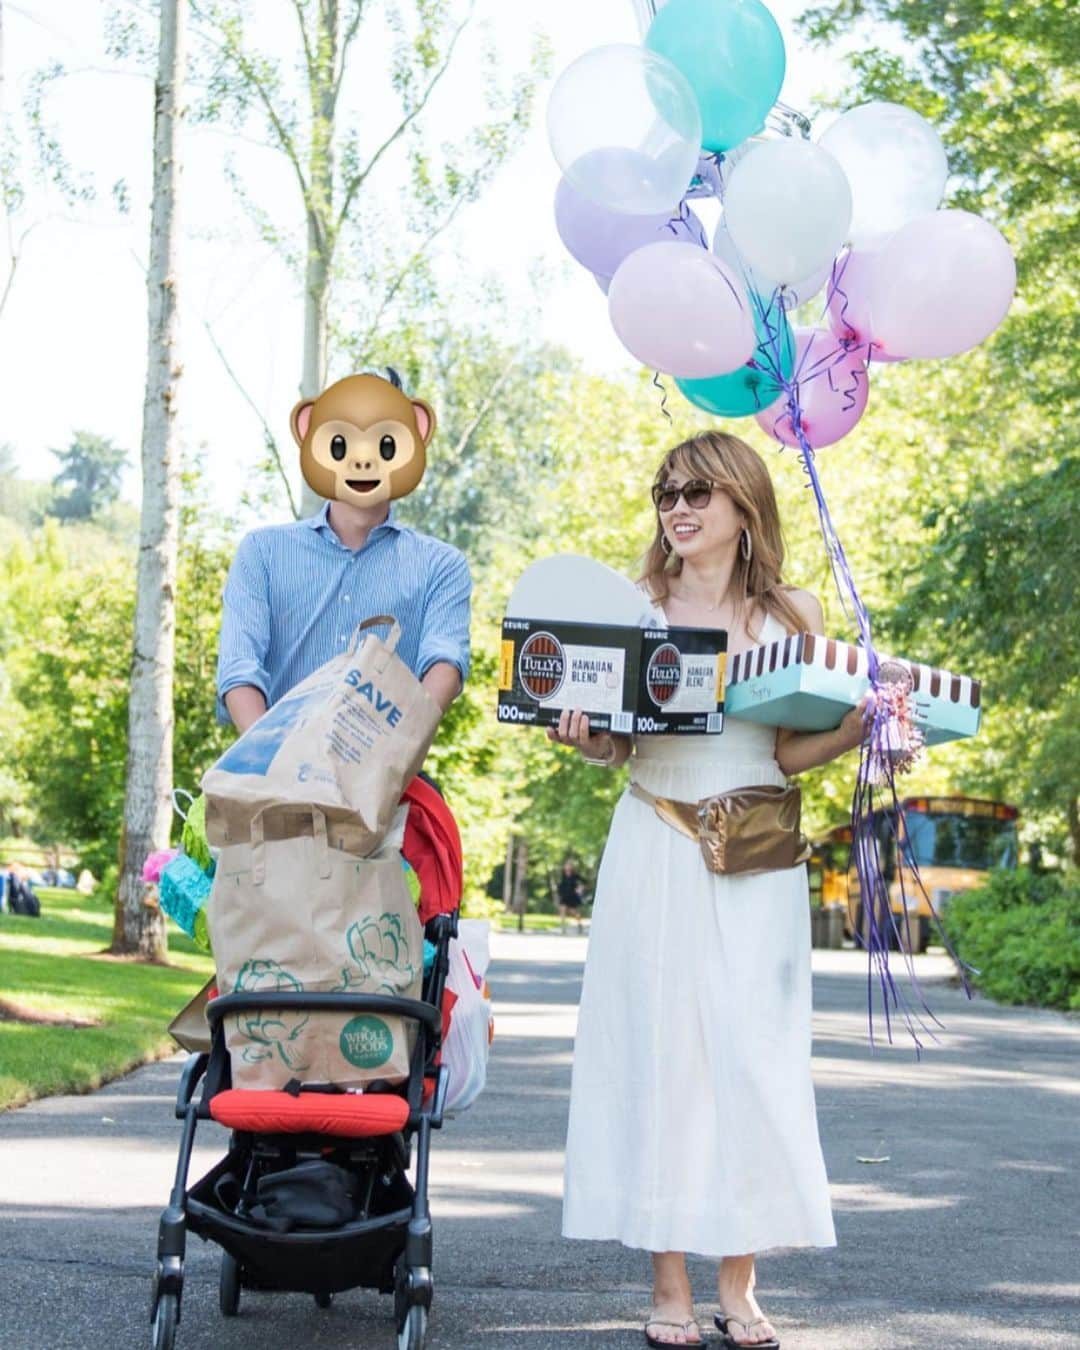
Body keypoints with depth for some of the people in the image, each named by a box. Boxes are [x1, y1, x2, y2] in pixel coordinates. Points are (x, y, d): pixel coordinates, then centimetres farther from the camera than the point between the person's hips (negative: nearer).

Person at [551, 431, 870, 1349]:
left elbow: (790, 751, 5)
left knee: (751, 1056, 0)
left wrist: (864, 721, -11)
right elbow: (614, 745, 6)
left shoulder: (791, 614, 7)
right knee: (657, 1049, -1)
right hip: (655, 857, 0)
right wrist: (582, 736, -15)